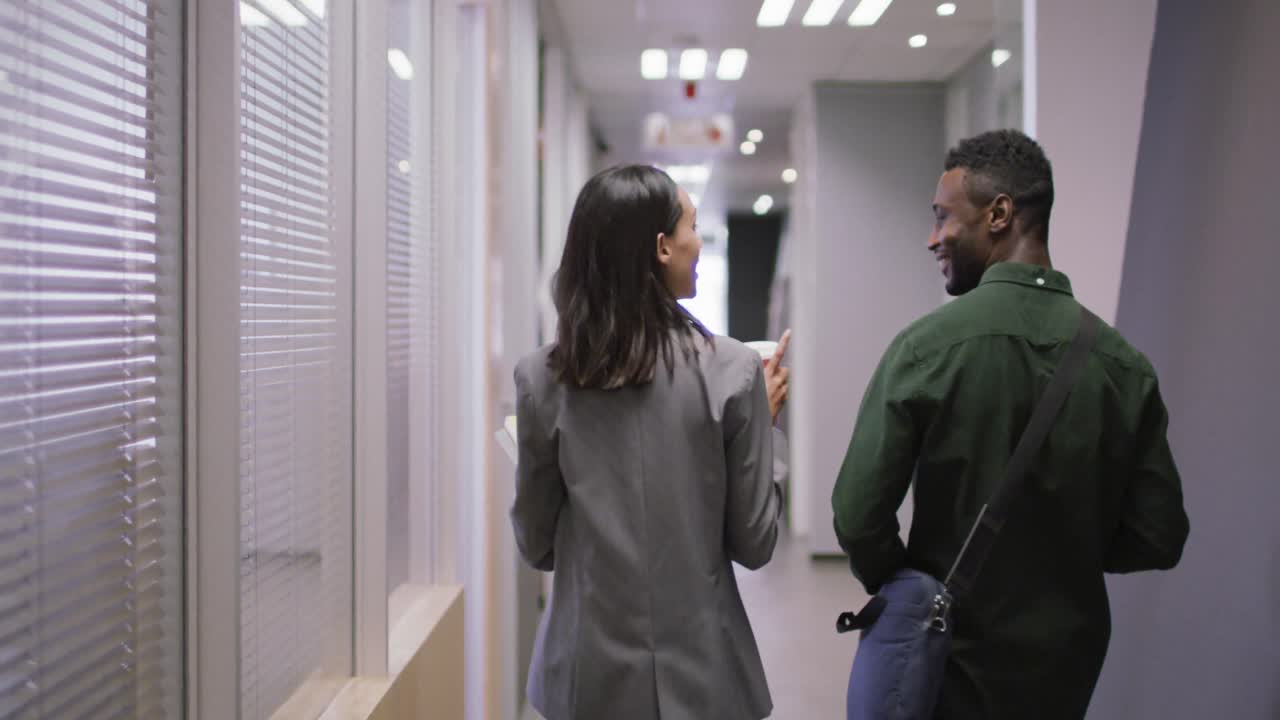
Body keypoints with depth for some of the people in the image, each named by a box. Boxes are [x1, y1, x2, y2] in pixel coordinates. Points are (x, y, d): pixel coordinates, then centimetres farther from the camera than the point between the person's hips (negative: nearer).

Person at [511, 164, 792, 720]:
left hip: (589, 672, 2)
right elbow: (753, 545, -5)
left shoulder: (540, 378, -7)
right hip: (698, 671, -1)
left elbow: (536, 545, 1)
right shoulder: (731, 371, -13)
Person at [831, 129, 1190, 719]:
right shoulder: (1123, 363, -9)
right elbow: (1158, 539, -4)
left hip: (952, 659, -3)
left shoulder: (927, 345, -18)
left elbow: (858, 517, -18)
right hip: (1068, 668, 3)